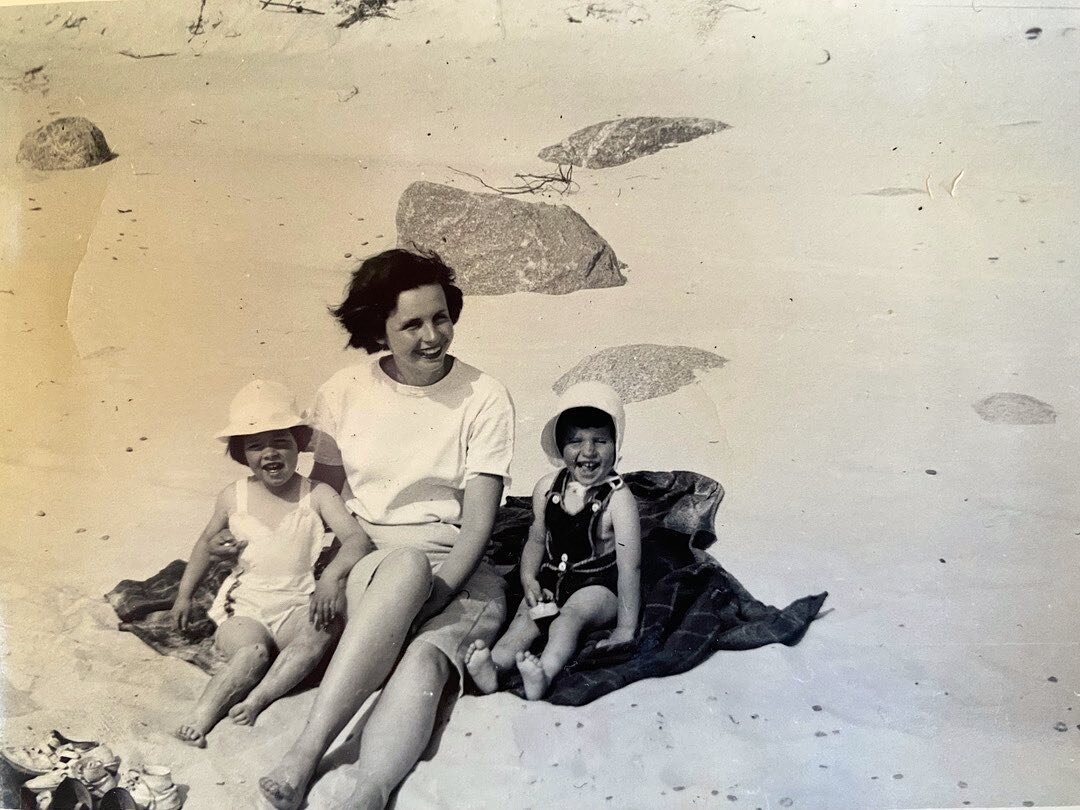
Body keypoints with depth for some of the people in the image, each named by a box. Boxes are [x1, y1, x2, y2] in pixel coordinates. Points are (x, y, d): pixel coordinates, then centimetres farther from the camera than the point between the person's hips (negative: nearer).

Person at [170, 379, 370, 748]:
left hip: (298, 603, 0)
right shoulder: (233, 497, 4)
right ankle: (199, 718, -28)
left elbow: (357, 538, -17)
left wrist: (333, 575, -36)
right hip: (244, 606, 1)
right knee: (253, 651, -32)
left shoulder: (317, 495, -4)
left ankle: (257, 698, -31)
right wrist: (184, 593, 16)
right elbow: (207, 542, 22)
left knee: (322, 630, -33)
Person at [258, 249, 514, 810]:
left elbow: (478, 521, -9)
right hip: (362, 569, 0)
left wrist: (430, 597, -20)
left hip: (456, 570, 0)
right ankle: (306, 756, -41)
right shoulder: (343, 393, 2)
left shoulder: (484, 399, -4)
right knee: (406, 566, -36)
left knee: (422, 662, -33)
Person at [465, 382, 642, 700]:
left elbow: (629, 566, -16)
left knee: (570, 617, -31)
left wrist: (626, 628, -18)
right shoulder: (547, 488, 1)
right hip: (551, 580, 5)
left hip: (598, 586, -5)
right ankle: (493, 666, -46)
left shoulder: (618, 498, -15)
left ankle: (544, 673, -55)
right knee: (524, 619, -21)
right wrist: (529, 578, -6)